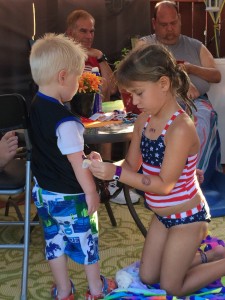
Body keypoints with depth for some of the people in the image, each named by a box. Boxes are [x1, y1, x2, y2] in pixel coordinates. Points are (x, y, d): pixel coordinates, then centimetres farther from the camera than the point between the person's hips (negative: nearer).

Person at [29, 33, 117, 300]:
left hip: (42, 190, 7)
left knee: (54, 239, 18)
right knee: (85, 239, 13)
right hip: (69, 196, -7)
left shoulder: (35, 107, -3)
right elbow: (77, 161, -24)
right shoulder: (65, 121, -29)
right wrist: (91, 192, -13)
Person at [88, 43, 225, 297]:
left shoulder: (180, 128, -31)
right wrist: (105, 167, -19)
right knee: (147, 278, 21)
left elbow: (164, 184, -29)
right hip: (162, 215, 8)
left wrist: (116, 173, -34)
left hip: (187, 217, -8)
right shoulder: (144, 121, -6)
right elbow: (131, 164, 1)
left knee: (172, 288, 9)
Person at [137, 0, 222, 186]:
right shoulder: (146, 44, 13)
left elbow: (217, 76, 18)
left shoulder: (195, 46, 22)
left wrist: (190, 69, -1)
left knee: (201, 121, -32)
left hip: (197, 101, 2)